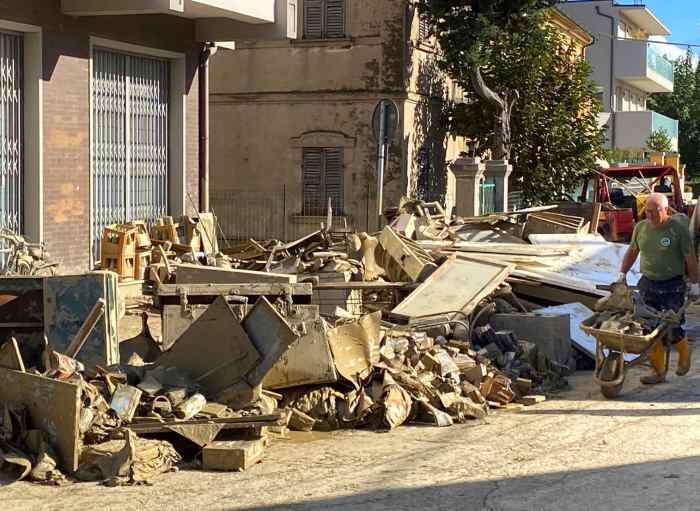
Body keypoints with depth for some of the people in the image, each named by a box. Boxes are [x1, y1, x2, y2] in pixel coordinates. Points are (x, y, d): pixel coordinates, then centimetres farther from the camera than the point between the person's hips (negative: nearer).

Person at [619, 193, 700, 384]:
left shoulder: (678, 228, -10)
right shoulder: (641, 227, 4)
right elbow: (632, 251, 18)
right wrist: (622, 274, 14)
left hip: (673, 286, -4)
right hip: (648, 284, 4)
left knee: (672, 327, -3)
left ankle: (684, 353, 29)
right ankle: (658, 371, 9)